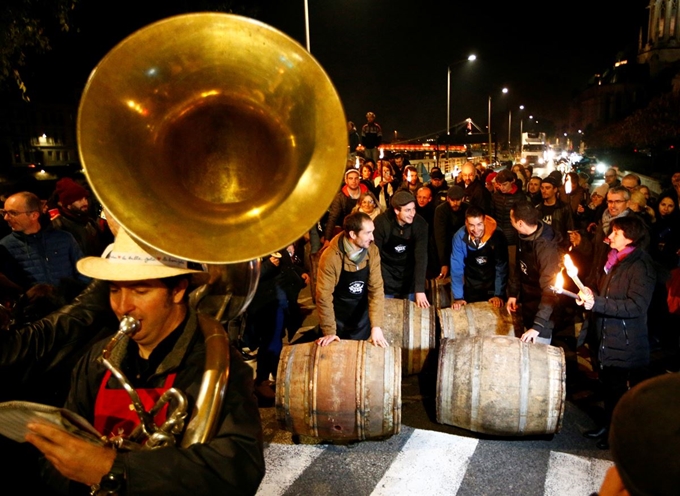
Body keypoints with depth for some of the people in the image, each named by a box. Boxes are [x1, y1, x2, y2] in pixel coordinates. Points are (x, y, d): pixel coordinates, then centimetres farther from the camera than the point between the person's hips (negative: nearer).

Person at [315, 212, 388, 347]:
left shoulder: (372, 251, -14)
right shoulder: (331, 256, -26)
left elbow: (376, 288, -12)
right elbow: (324, 295, -20)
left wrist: (376, 326, -18)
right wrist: (329, 331, -17)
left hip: (362, 316, 3)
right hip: (338, 317, -3)